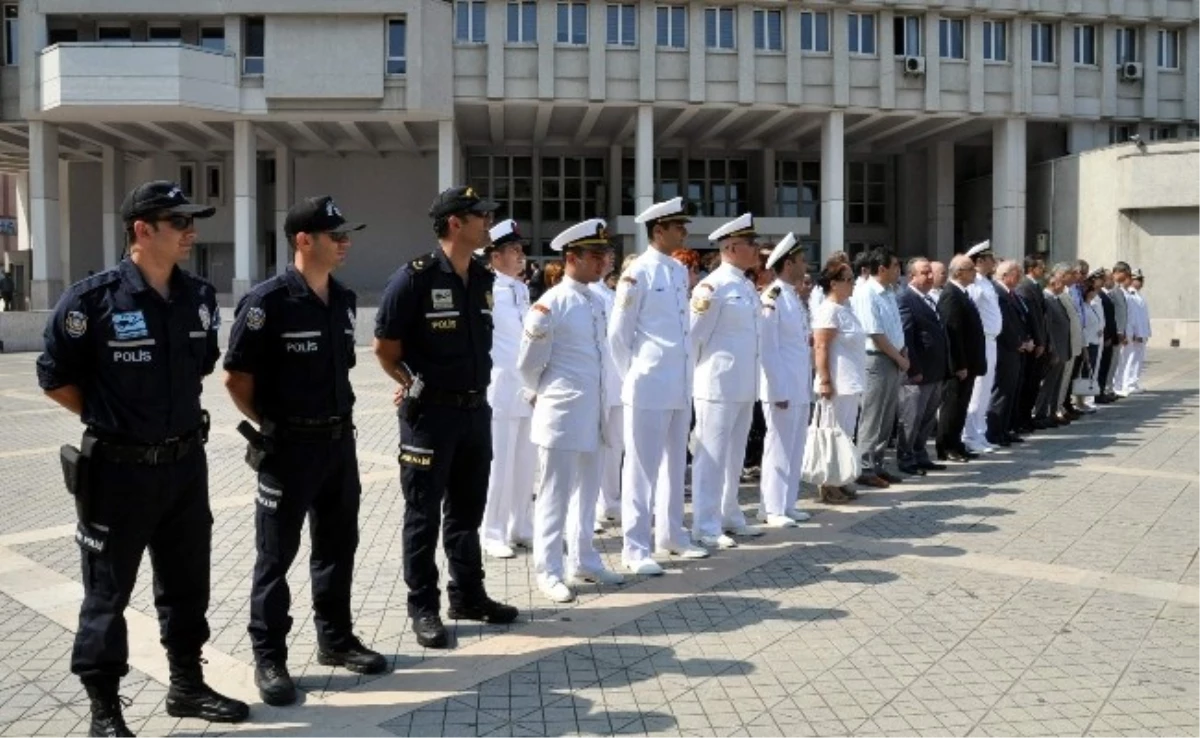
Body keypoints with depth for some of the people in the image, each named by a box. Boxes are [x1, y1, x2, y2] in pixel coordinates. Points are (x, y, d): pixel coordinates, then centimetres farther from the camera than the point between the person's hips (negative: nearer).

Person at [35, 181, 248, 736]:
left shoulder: (200, 297, 2)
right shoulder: (92, 298, -15)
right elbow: (55, 378, -7)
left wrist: (174, 414, 12)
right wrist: (109, 418, -2)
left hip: (185, 463, 6)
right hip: (118, 468, -5)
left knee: (186, 585, 16)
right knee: (108, 594, 7)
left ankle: (187, 686, 32)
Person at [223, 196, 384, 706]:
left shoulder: (344, 301, 6)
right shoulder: (267, 302, -15)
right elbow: (236, 379, -12)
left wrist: (339, 419, 12)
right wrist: (269, 426, -5)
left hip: (339, 439, 7)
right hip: (289, 445, -7)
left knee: (338, 545, 16)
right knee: (276, 555, 4)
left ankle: (335, 640, 31)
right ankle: (269, 658, 15)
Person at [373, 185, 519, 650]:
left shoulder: (483, 280, 6)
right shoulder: (414, 278, -14)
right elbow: (384, 349, -8)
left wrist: (474, 389, 13)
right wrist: (416, 386, 0)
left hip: (475, 409, 7)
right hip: (430, 413, -6)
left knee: (467, 509, 16)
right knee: (424, 514, 4)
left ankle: (468, 596, 29)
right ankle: (423, 608, 15)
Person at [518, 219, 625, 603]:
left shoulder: (596, 302, 9)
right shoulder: (551, 304, -14)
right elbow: (528, 366, -8)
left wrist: (603, 407, 15)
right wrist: (547, 393, 6)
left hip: (592, 412, 7)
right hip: (562, 413, -7)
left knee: (587, 491, 17)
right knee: (555, 495, 2)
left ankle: (583, 561, 30)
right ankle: (548, 571, 13)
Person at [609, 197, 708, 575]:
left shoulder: (681, 270, 10)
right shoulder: (638, 272, -11)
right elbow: (618, 333, -7)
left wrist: (685, 373, 15)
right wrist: (633, 375, -1)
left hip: (680, 385, 7)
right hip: (650, 386, -7)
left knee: (675, 463, 16)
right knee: (642, 467, -1)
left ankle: (671, 533, 29)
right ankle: (636, 547, 6)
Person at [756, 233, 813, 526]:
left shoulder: (796, 297, 13)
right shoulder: (772, 297, -14)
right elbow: (768, 348, -18)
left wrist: (811, 337, 4)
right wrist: (778, 390, -19)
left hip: (801, 386, 9)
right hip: (782, 386, -9)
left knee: (796, 447, 12)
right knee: (779, 447, -3)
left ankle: (787, 504, 20)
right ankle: (773, 508, 4)